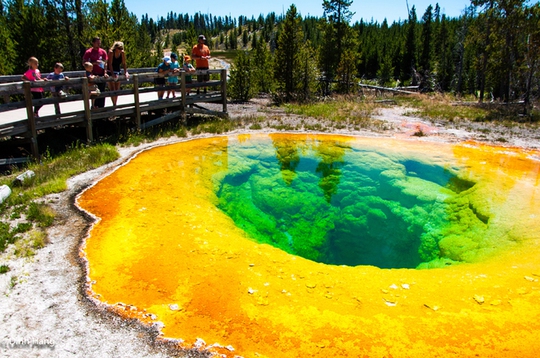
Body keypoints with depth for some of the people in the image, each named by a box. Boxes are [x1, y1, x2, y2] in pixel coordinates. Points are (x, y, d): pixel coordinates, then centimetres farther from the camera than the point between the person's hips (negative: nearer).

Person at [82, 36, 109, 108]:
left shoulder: (103, 52, 9)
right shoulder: (88, 52, -1)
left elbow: (105, 63, 6)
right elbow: (84, 63, -4)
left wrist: (105, 73, -7)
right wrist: (94, 63, -17)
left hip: (101, 75, 3)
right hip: (93, 75, -3)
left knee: (102, 92, 4)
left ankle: (101, 107, 10)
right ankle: (95, 107, 2)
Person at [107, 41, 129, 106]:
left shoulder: (122, 53, -5)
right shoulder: (111, 52, -17)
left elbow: (124, 64, -2)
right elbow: (110, 64, -21)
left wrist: (126, 72, -15)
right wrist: (113, 74, -29)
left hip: (117, 71, 5)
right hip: (110, 72, -5)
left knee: (117, 89, 5)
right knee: (112, 89, -11)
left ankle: (115, 104, 14)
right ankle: (114, 105, -11)